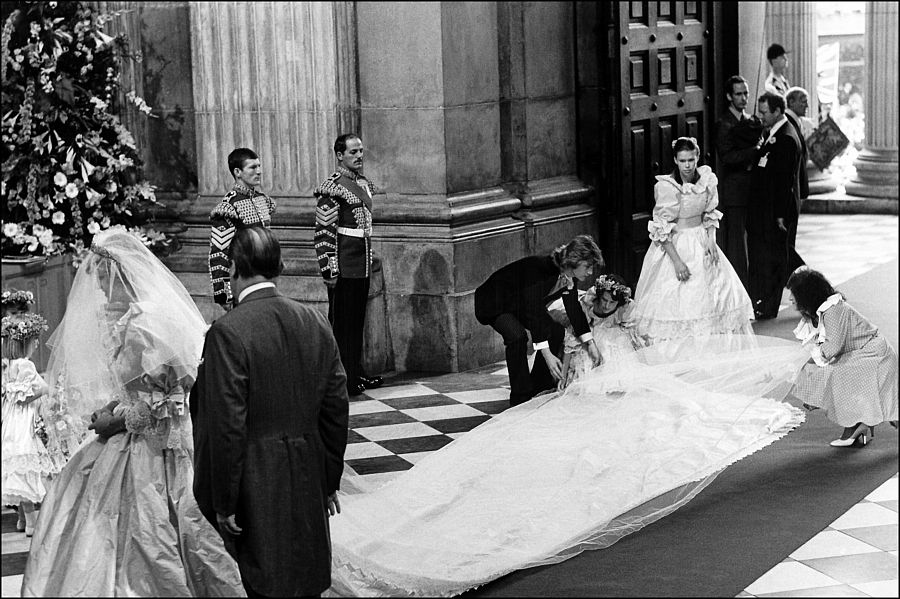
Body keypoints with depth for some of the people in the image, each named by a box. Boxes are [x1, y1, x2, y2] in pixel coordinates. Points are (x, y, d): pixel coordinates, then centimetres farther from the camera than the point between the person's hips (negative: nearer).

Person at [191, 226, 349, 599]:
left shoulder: (227, 333, -17)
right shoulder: (315, 324, 1)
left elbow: (227, 427, -18)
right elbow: (336, 410, 6)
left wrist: (224, 504, -9)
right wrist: (330, 481, 16)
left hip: (258, 492, -5)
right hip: (309, 484, 6)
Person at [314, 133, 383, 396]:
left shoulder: (365, 183, 13)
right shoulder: (331, 188, -13)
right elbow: (323, 233, -15)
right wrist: (329, 269, -18)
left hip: (363, 266, 8)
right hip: (344, 267, -8)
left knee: (357, 322, 14)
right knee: (340, 323, -1)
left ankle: (357, 372, 23)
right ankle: (342, 379, 4)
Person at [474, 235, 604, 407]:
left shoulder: (570, 278, -11)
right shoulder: (538, 269, -37)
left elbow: (574, 309, 3)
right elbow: (533, 312, -40)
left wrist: (590, 343, 0)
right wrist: (547, 355, -43)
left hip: (520, 305, 9)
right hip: (494, 303, -9)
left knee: (556, 331, -1)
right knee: (517, 335, -32)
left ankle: (539, 389, 11)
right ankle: (520, 397, -22)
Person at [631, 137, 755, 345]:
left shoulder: (707, 179, -2)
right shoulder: (665, 186, -16)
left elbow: (710, 215, 12)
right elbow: (661, 231, -15)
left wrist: (711, 239, -5)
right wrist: (677, 260, -20)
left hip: (701, 244, 5)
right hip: (674, 246, -5)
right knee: (674, 302, -7)